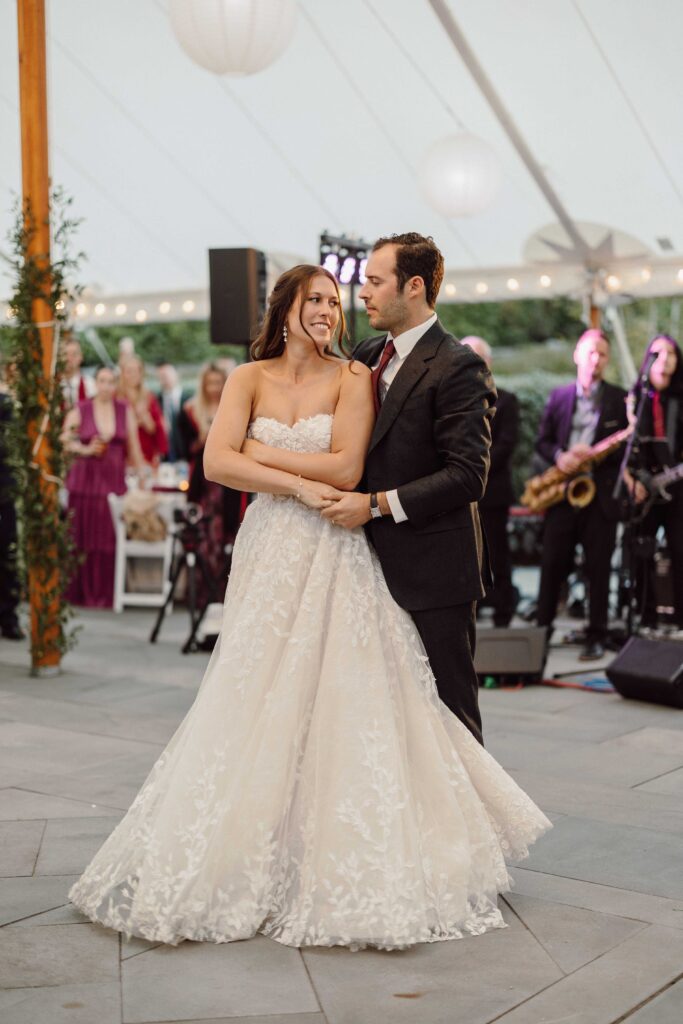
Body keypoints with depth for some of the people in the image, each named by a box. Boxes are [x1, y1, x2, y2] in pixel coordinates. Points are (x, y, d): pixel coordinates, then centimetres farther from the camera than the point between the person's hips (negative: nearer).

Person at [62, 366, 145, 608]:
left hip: (115, 481, 1)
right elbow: (63, 440, 4)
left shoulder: (125, 411, 9)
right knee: (83, 539, -1)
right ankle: (81, 593, 9)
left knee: (110, 539, -2)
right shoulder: (80, 410, 3)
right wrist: (85, 449, -9)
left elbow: (134, 447, 12)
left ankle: (107, 594, 6)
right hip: (85, 480, -1)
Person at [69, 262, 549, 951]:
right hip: (271, 552, 2)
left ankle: (346, 857, 9)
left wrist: (259, 453, -6)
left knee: (342, 699, -4)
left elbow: (346, 468, -12)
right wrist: (298, 482, -14)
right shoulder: (250, 378, 5)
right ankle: (258, 856, 16)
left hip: (335, 558, -2)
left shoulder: (352, 377, 0)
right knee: (259, 704, 3)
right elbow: (216, 462, -6)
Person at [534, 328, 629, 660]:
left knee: (598, 568, 1)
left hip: (601, 493, -2)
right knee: (552, 564, 4)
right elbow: (542, 440, 10)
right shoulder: (558, 397, 11)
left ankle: (596, 637, 8)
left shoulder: (620, 399, 4)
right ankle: (542, 628, 13)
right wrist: (559, 457, -11)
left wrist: (593, 455, -16)